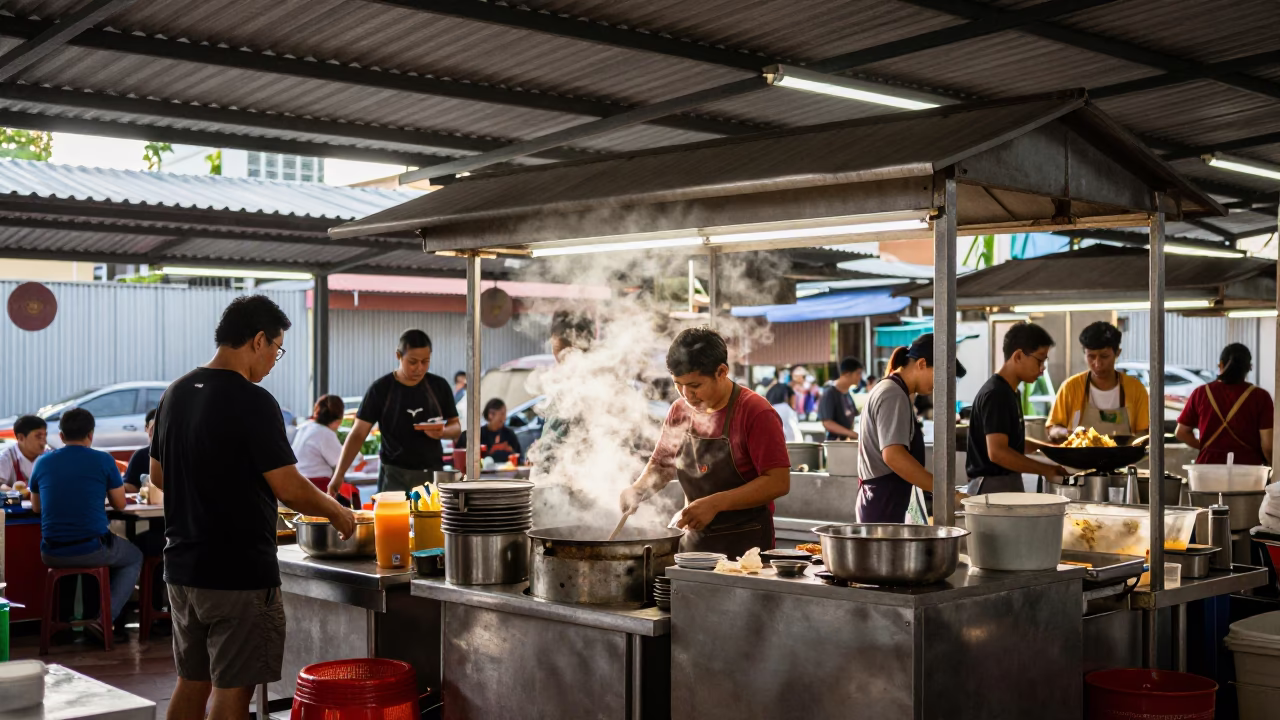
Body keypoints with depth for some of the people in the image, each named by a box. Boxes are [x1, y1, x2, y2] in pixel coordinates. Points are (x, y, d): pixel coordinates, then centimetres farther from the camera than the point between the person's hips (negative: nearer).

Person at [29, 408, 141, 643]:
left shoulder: (43, 463, 4)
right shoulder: (103, 461, -6)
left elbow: (36, 507, 17)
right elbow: (120, 504, 4)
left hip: (52, 555, 4)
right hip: (92, 550, -4)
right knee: (134, 557, 25)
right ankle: (107, 617, 6)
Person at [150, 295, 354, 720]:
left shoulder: (176, 394, 8)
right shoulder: (251, 401, -17)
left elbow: (158, 476, 17)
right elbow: (290, 490, -17)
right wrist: (337, 513, -1)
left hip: (182, 566, 8)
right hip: (238, 573, -8)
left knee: (191, 681, 17)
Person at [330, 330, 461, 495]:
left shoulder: (439, 386, 3)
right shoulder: (380, 389, -5)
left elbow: (456, 426, 10)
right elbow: (358, 434, -5)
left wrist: (443, 432, -14)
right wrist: (338, 474, -14)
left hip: (433, 473, 2)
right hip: (394, 474, -2)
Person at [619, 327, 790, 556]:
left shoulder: (756, 412, -13)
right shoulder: (679, 411, 6)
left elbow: (778, 482, -18)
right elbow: (661, 465, 20)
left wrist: (715, 503, -24)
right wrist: (637, 490, -2)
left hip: (745, 544, -5)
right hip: (692, 541, 5)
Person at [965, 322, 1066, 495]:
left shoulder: (1010, 393, 14)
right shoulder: (996, 395, -16)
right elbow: (997, 452, -25)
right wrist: (1046, 470, -19)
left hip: (1008, 486, 10)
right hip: (992, 487, -10)